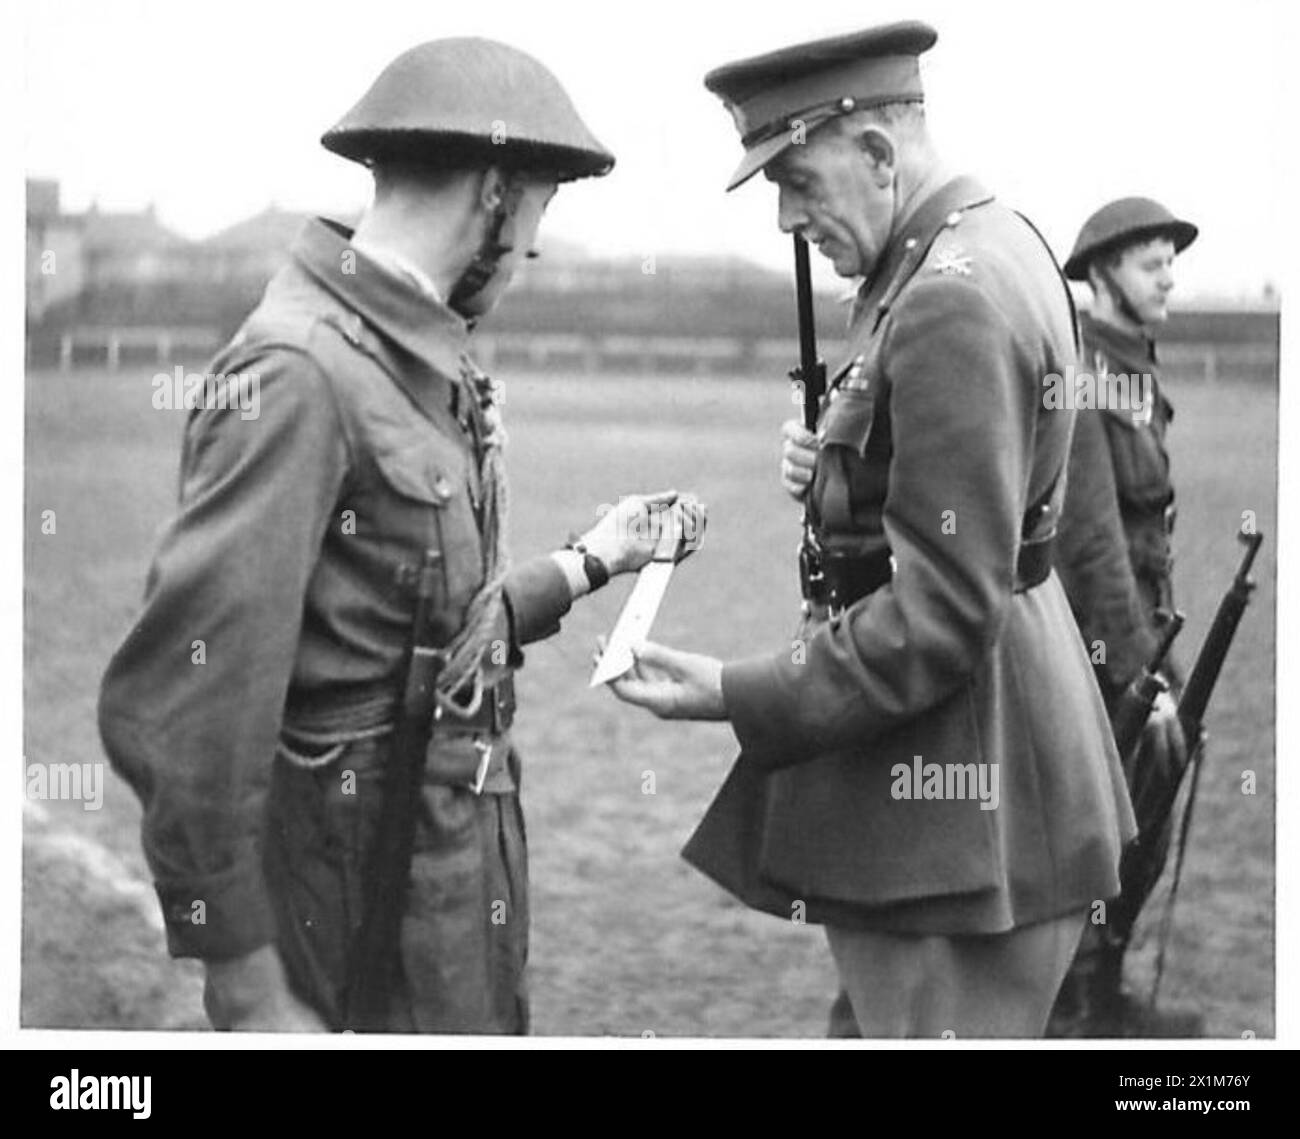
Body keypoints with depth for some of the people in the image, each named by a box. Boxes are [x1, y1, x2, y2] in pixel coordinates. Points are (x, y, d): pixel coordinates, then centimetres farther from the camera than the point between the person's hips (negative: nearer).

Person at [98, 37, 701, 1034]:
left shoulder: (422, 362, 8)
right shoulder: (301, 372, -20)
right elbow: (174, 710, -24)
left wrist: (590, 564, 20)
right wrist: (246, 983, -22)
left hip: (466, 862, 9)